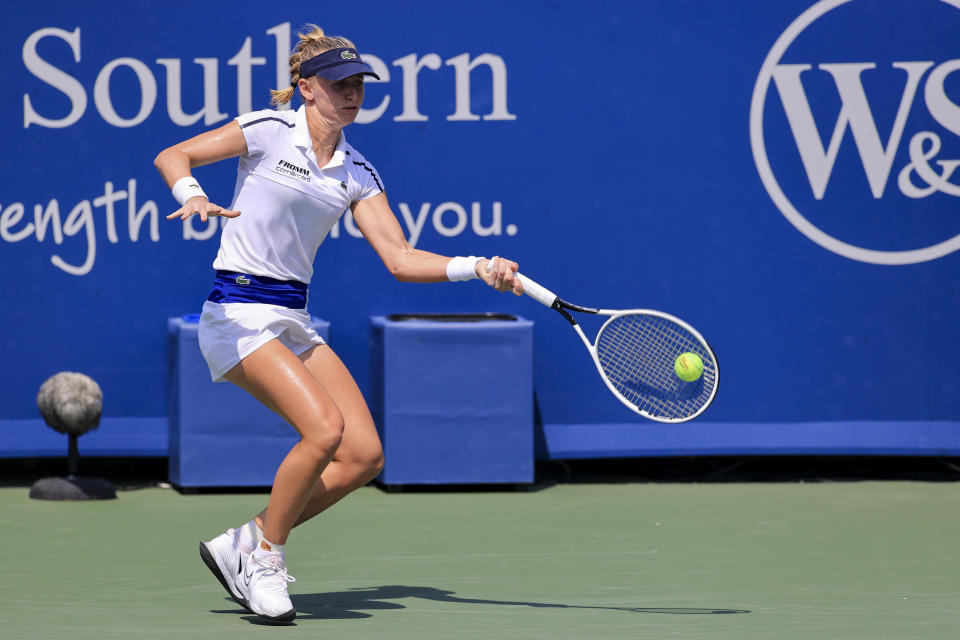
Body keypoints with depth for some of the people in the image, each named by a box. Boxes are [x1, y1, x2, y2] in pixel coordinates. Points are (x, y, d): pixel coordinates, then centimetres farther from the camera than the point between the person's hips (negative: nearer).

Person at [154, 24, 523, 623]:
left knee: (365, 455, -5)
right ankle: (265, 555, -5)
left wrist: (478, 268, -9)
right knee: (325, 429, -24)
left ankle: (241, 545, 8)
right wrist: (192, 195, -26)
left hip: (294, 320, 7)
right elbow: (172, 156, -4)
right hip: (239, 313, -7)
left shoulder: (357, 172, 9)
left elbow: (399, 258, 4)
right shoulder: (269, 132, -6)